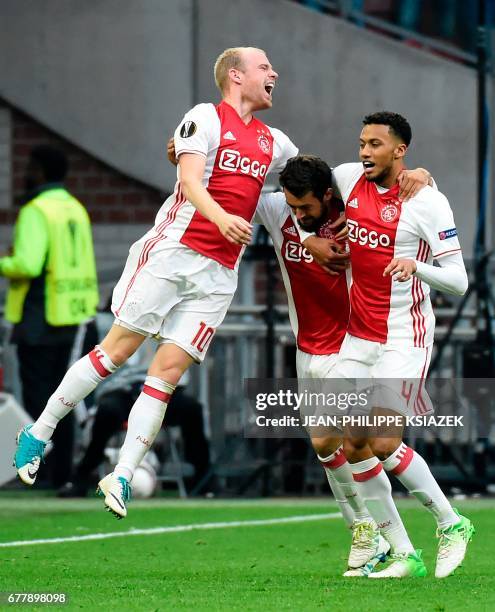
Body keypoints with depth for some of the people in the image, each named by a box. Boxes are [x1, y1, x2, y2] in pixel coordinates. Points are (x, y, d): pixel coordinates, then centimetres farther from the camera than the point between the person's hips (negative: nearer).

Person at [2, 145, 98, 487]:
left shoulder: (36, 212, -14)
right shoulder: (76, 209, 12)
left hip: (39, 318, -8)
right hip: (69, 318, 8)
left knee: (37, 396, -5)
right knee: (58, 395, 13)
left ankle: (39, 475, -8)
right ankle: (63, 472, 14)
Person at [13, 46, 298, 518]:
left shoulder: (273, 143, 17)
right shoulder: (205, 118, -2)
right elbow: (191, 178, -15)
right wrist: (220, 216, -34)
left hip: (218, 274, 5)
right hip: (173, 250, -5)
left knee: (168, 371, -4)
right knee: (117, 350, -4)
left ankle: (122, 476, -5)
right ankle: (39, 433, 9)